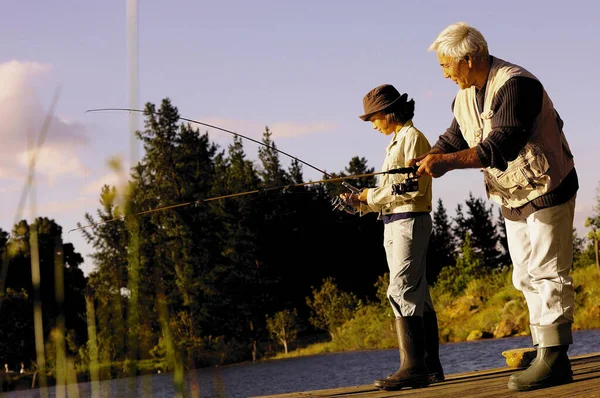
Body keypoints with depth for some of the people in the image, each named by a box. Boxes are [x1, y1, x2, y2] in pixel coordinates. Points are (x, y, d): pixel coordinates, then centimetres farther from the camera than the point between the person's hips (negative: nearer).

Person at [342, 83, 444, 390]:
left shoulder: (412, 138, -8)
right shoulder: (396, 142, 19)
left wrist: (371, 195, -10)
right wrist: (361, 202, 4)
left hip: (409, 223, -10)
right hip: (394, 224, 10)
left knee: (402, 292, -16)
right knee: (418, 295, 9)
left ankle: (413, 368, -19)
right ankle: (431, 367, 11)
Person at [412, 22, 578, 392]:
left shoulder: (514, 85, -24)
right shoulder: (465, 97, 6)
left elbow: (501, 146, -33)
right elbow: (453, 139, 9)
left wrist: (448, 162, -39)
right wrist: (428, 158, -14)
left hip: (547, 190, -9)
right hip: (513, 197, 9)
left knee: (548, 274, -10)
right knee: (526, 278, 9)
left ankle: (553, 360, -10)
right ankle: (547, 355, 13)